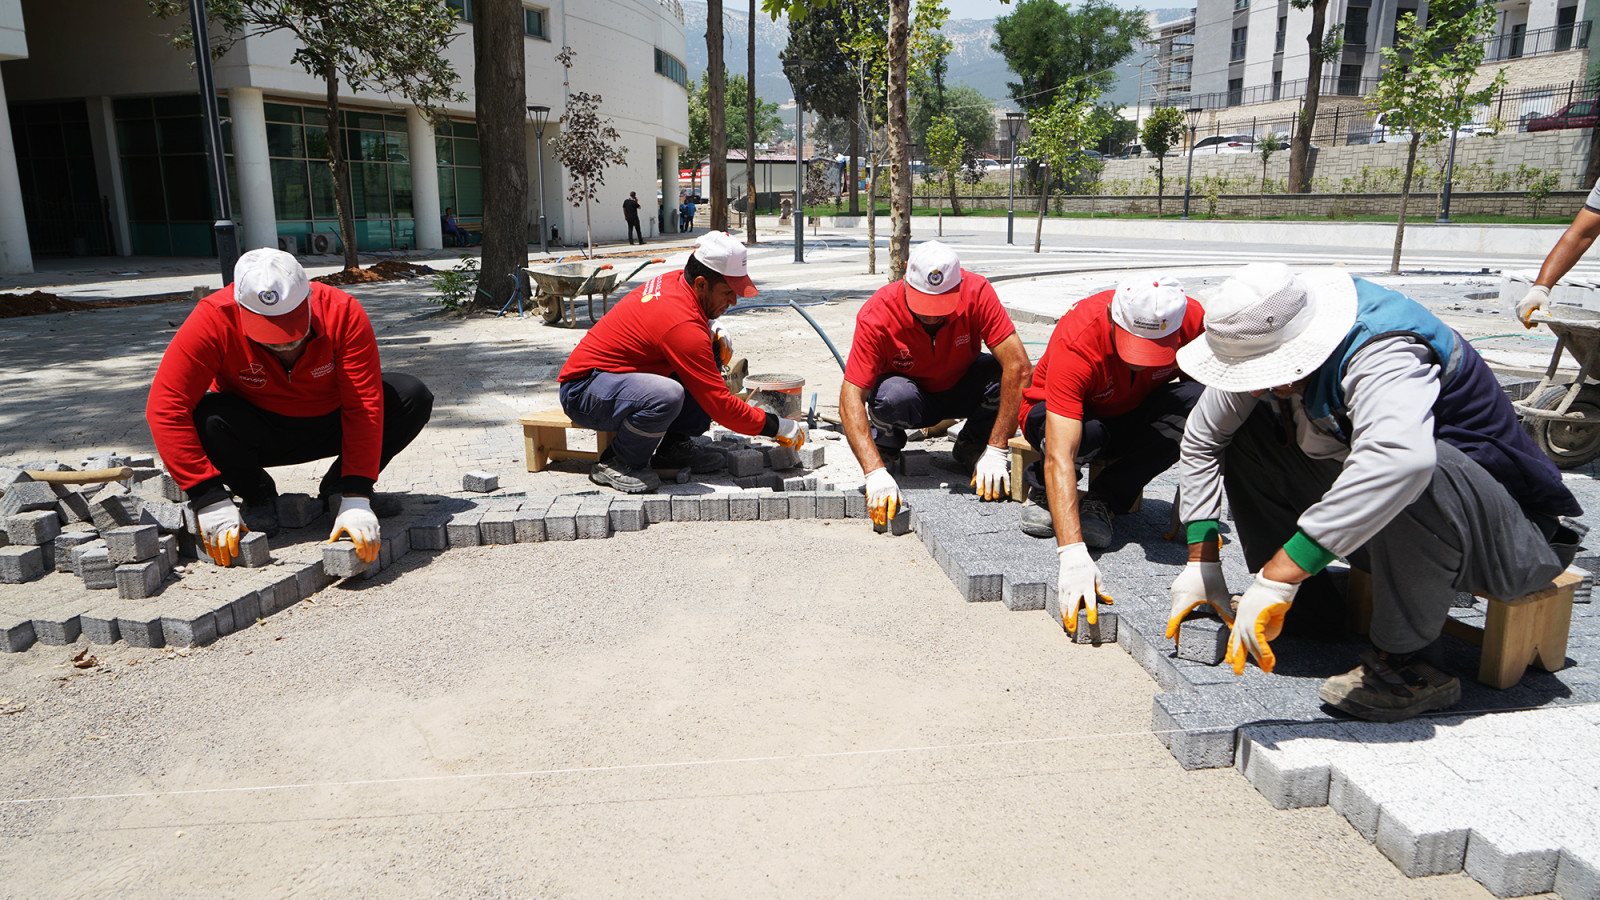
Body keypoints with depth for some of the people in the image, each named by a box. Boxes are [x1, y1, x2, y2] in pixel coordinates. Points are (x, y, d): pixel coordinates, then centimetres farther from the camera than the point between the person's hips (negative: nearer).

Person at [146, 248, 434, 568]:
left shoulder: (342, 312, -27)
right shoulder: (214, 319, -28)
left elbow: (364, 407, -29)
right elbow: (165, 407, -30)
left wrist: (356, 498, -36)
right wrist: (210, 500, -36)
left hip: (330, 426, 1)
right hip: (258, 434, 0)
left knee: (413, 398, -22)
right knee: (205, 419, -33)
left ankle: (338, 488, -1)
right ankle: (257, 496, -1)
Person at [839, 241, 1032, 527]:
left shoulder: (977, 292, -28)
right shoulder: (876, 315, -30)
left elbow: (1018, 366, -32)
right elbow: (851, 397, -33)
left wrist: (996, 452, -37)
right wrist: (875, 473, -46)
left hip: (961, 391, 2)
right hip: (911, 394, -2)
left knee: (1006, 375, -30)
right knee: (893, 395, -37)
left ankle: (971, 449, -1)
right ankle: (885, 454, -3)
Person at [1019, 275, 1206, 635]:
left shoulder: (1193, 319, -26)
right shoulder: (1076, 342, -37)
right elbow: (1060, 458, -44)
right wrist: (1073, 555, -54)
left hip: (1135, 415, 4)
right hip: (1062, 415, -3)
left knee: (1200, 399, -28)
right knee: (1089, 433, -40)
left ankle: (1104, 501, -15)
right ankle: (1041, 488, -5)